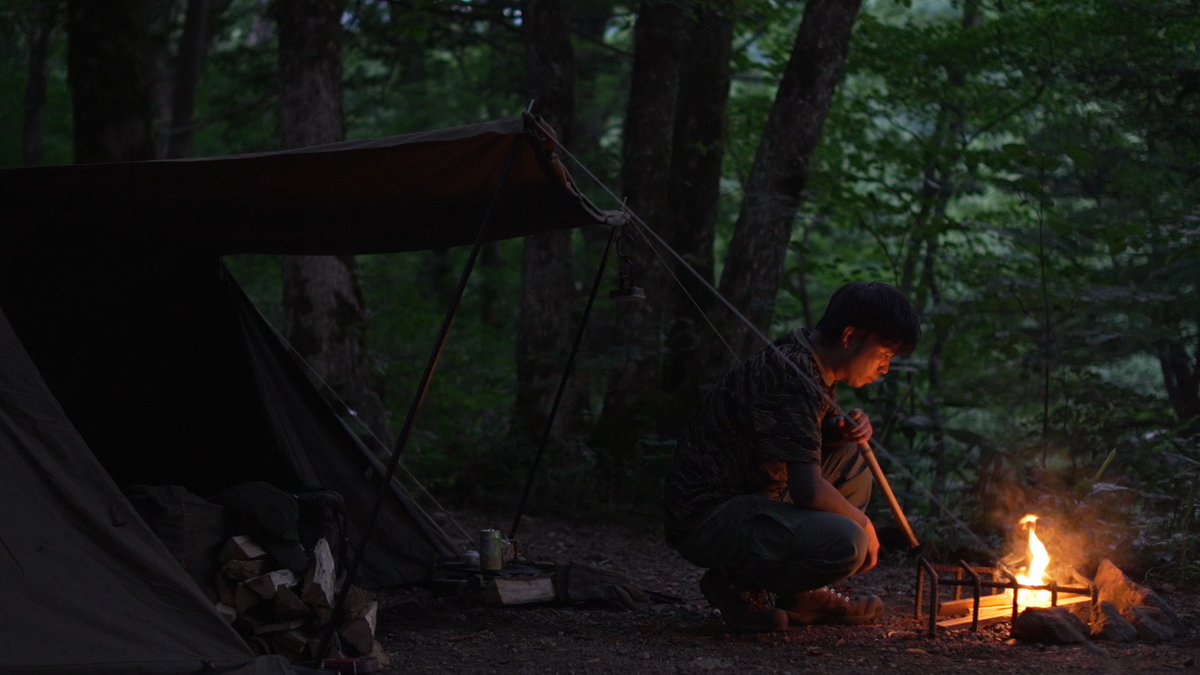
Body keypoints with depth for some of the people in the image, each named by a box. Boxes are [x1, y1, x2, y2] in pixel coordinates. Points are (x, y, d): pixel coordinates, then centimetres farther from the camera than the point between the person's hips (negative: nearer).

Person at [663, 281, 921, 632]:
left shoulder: (807, 363, 9)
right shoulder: (793, 380, -21)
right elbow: (809, 491, -28)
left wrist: (848, 428, 3)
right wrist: (863, 523, -9)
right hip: (706, 519, -11)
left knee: (851, 460, 16)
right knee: (846, 543, -28)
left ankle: (802, 594, 14)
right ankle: (734, 585, -5)